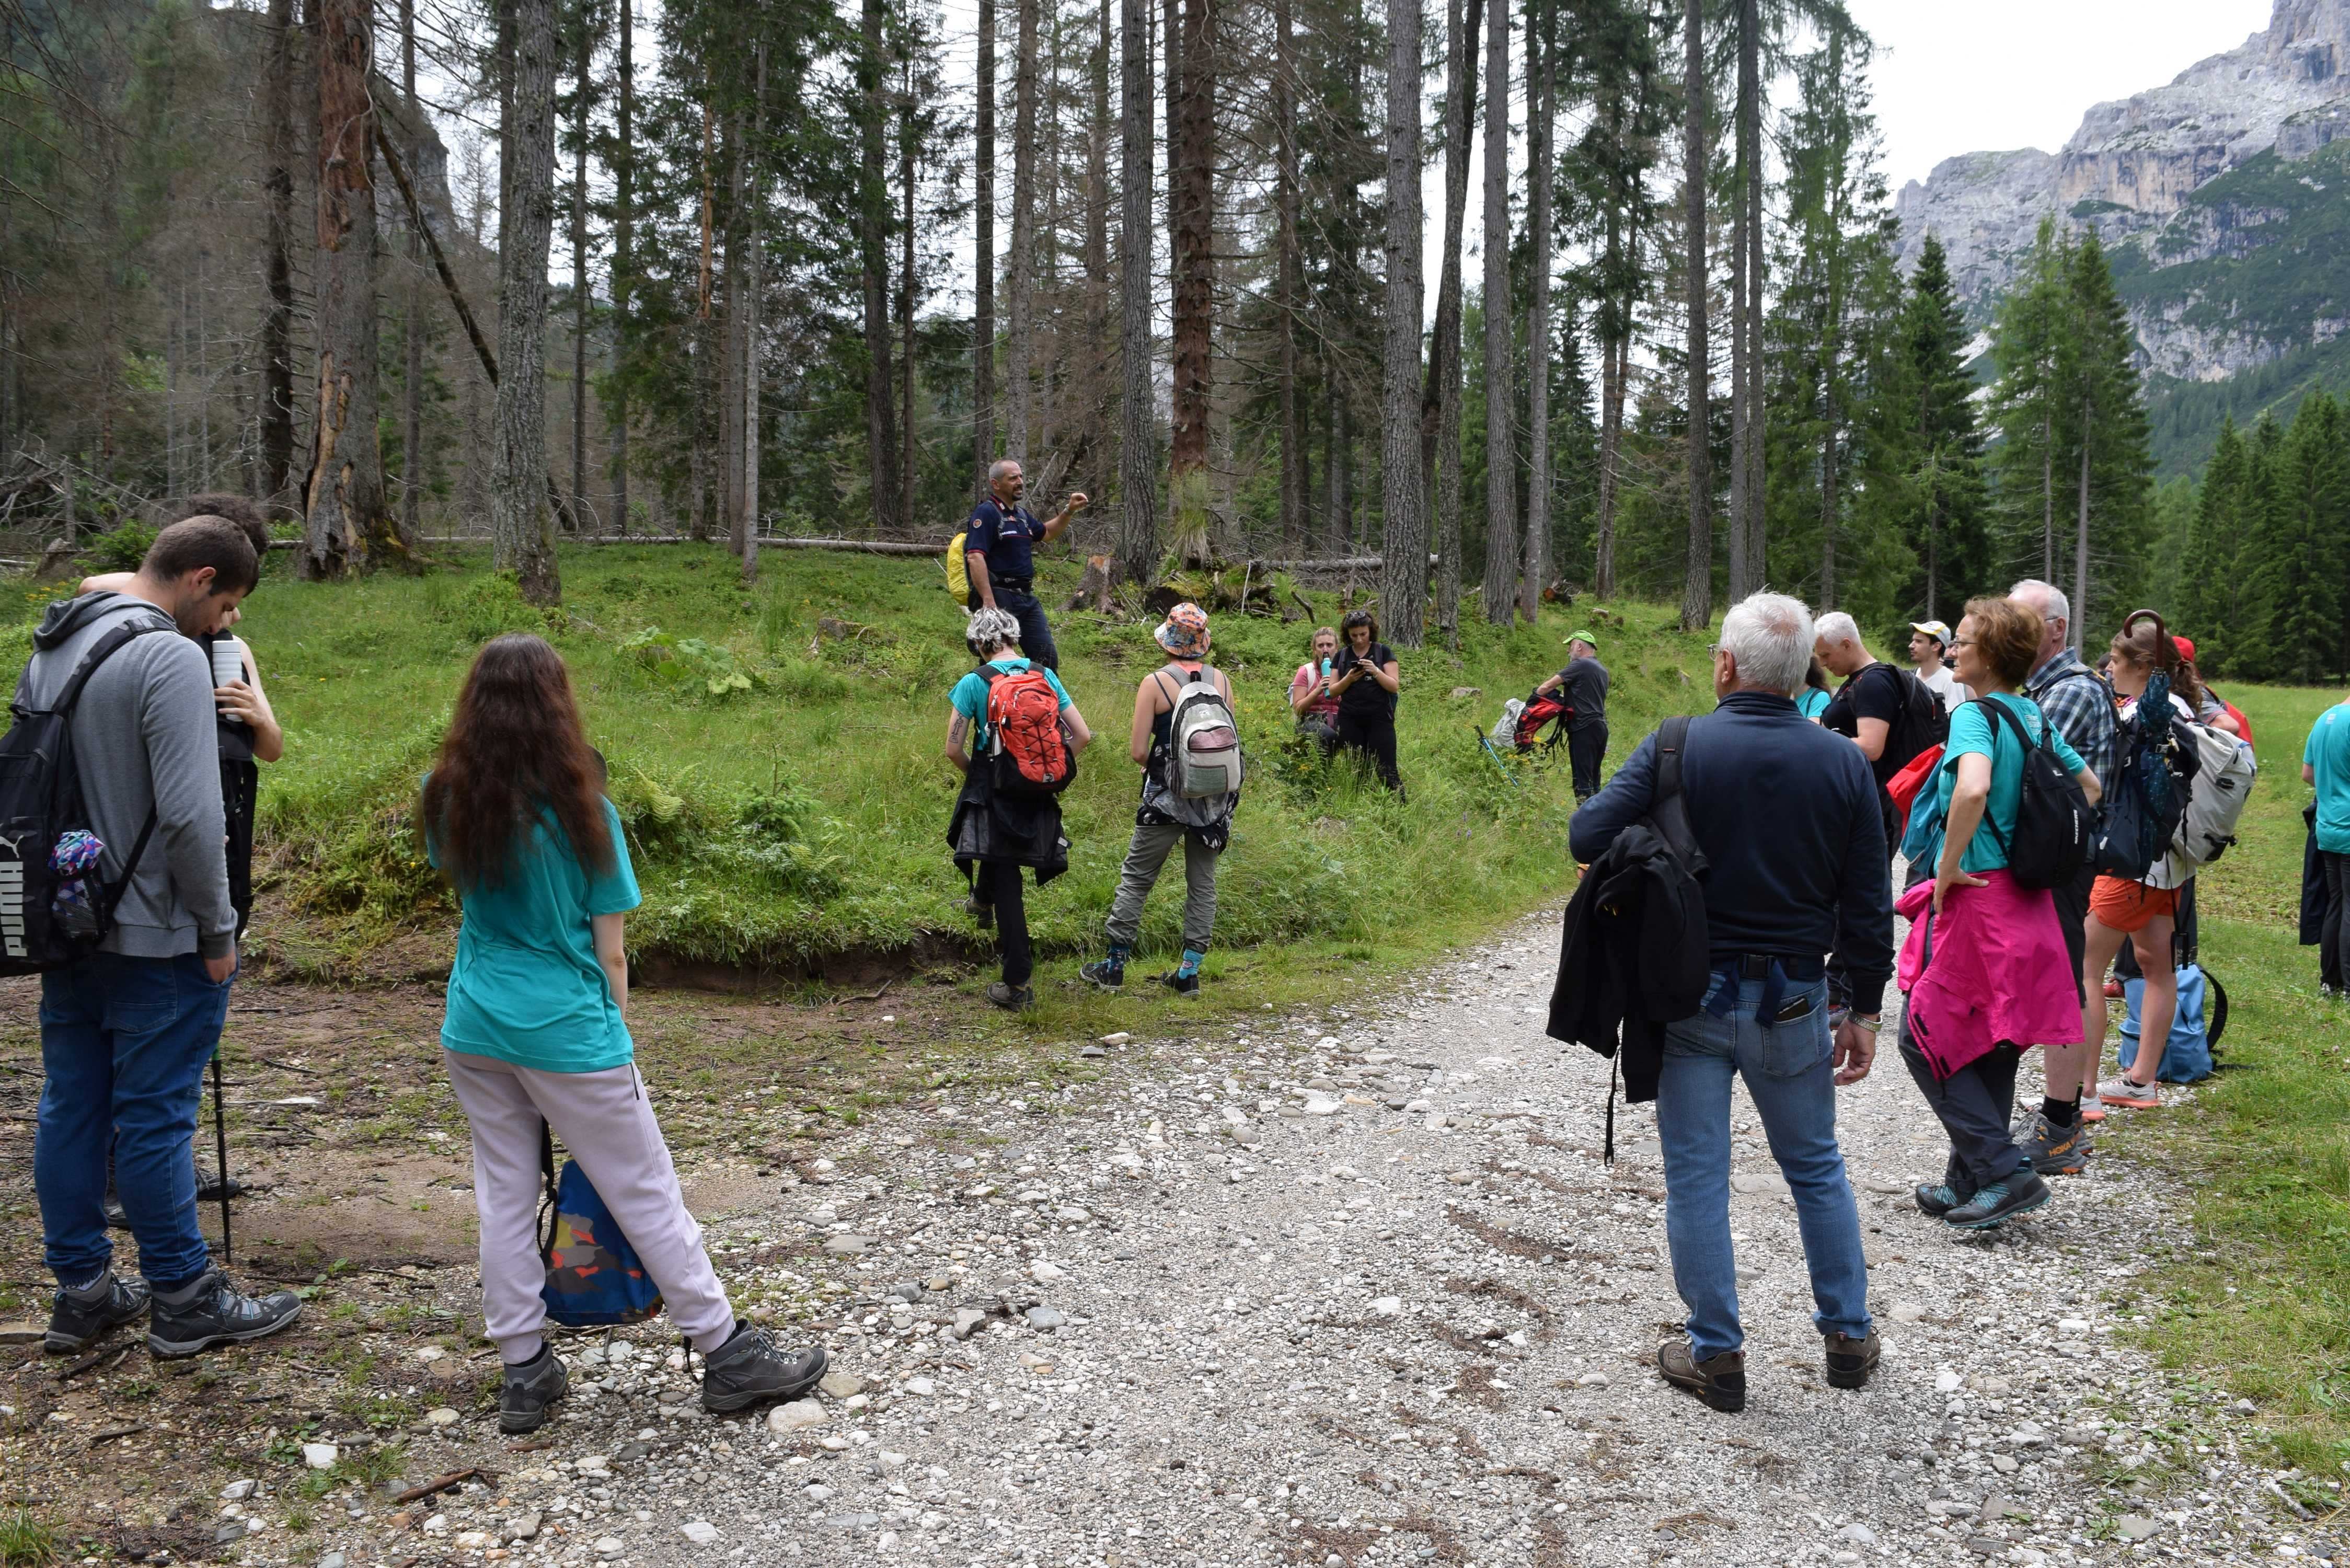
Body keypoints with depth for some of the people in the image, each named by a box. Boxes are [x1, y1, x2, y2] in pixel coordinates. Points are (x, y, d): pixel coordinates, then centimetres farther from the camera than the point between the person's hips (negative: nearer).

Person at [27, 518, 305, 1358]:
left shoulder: (46, 654, 10)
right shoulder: (170, 658, -18)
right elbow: (189, 813, -23)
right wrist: (217, 929, -12)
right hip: (154, 940, -8)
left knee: (70, 1108, 13)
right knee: (154, 1118, 0)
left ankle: (82, 1292, 24)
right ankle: (186, 1302, 12)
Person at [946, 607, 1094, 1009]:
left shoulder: (974, 683, -10)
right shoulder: (1045, 676, 0)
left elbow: (954, 749, -12)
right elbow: (1082, 736, -2)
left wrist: (973, 774, 8)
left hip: (994, 792, -4)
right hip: (1038, 796, 4)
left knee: (1007, 886, 5)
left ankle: (1018, 983, 11)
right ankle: (982, 900, 60)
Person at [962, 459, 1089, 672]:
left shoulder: (1022, 514, 17)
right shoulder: (986, 513, -11)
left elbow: (1045, 534, 36)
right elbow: (975, 558, -21)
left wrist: (1069, 511, 19)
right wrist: (989, 602, -29)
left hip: (1026, 598, 9)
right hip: (999, 598, -9)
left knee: (1048, 657, 8)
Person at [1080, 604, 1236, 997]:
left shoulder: (1156, 683, -10)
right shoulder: (1222, 681, 1)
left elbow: (1137, 751, -11)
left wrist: (1158, 767, 8)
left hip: (1167, 798, -3)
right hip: (1216, 800, 4)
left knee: (1135, 879, 10)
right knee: (1203, 884, 13)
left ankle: (1114, 965, 16)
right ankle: (1189, 972, 16)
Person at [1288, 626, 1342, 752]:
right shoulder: (1306, 672, 5)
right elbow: (1297, 708, -2)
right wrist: (1317, 691, -14)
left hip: (1337, 722, 3)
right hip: (1311, 721, -3)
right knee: (1329, 735, -38)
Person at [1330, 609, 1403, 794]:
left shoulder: (1383, 652, 3)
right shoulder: (1342, 656, 10)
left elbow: (1395, 686, -1)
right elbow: (1333, 691, 8)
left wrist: (1376, 672, -17)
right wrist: (1349, 679, -10)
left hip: (1379, 719, -3)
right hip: (1350, 721, 3)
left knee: (1385, 769, -9)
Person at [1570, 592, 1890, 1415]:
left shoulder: (1678, 747, -12)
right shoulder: (1843, 763, -3)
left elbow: (1587, 836, -19)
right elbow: (1868, 906, 0)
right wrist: (1863, 1011, 8)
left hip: (1691, 994, -3)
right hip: (1793, 1000, 3)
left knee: (1696, 1176, 8)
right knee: (1817, 1169, 20)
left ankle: (1716, 1355, 16)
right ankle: (1849, 1335, 31)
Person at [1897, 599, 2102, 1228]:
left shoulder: (1975, 715, -15)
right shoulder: (2034, 717, 11)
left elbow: (1973, 788, -35)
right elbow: (2090, 787, 23)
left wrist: (1947, 866, -22)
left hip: (1976, 899, -9)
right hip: (2026, 902, 9)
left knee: (1925, 1038, 2)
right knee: (1992, 1046, 15)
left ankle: (2007, 1171, -3)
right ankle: (1969, 1185, 24)